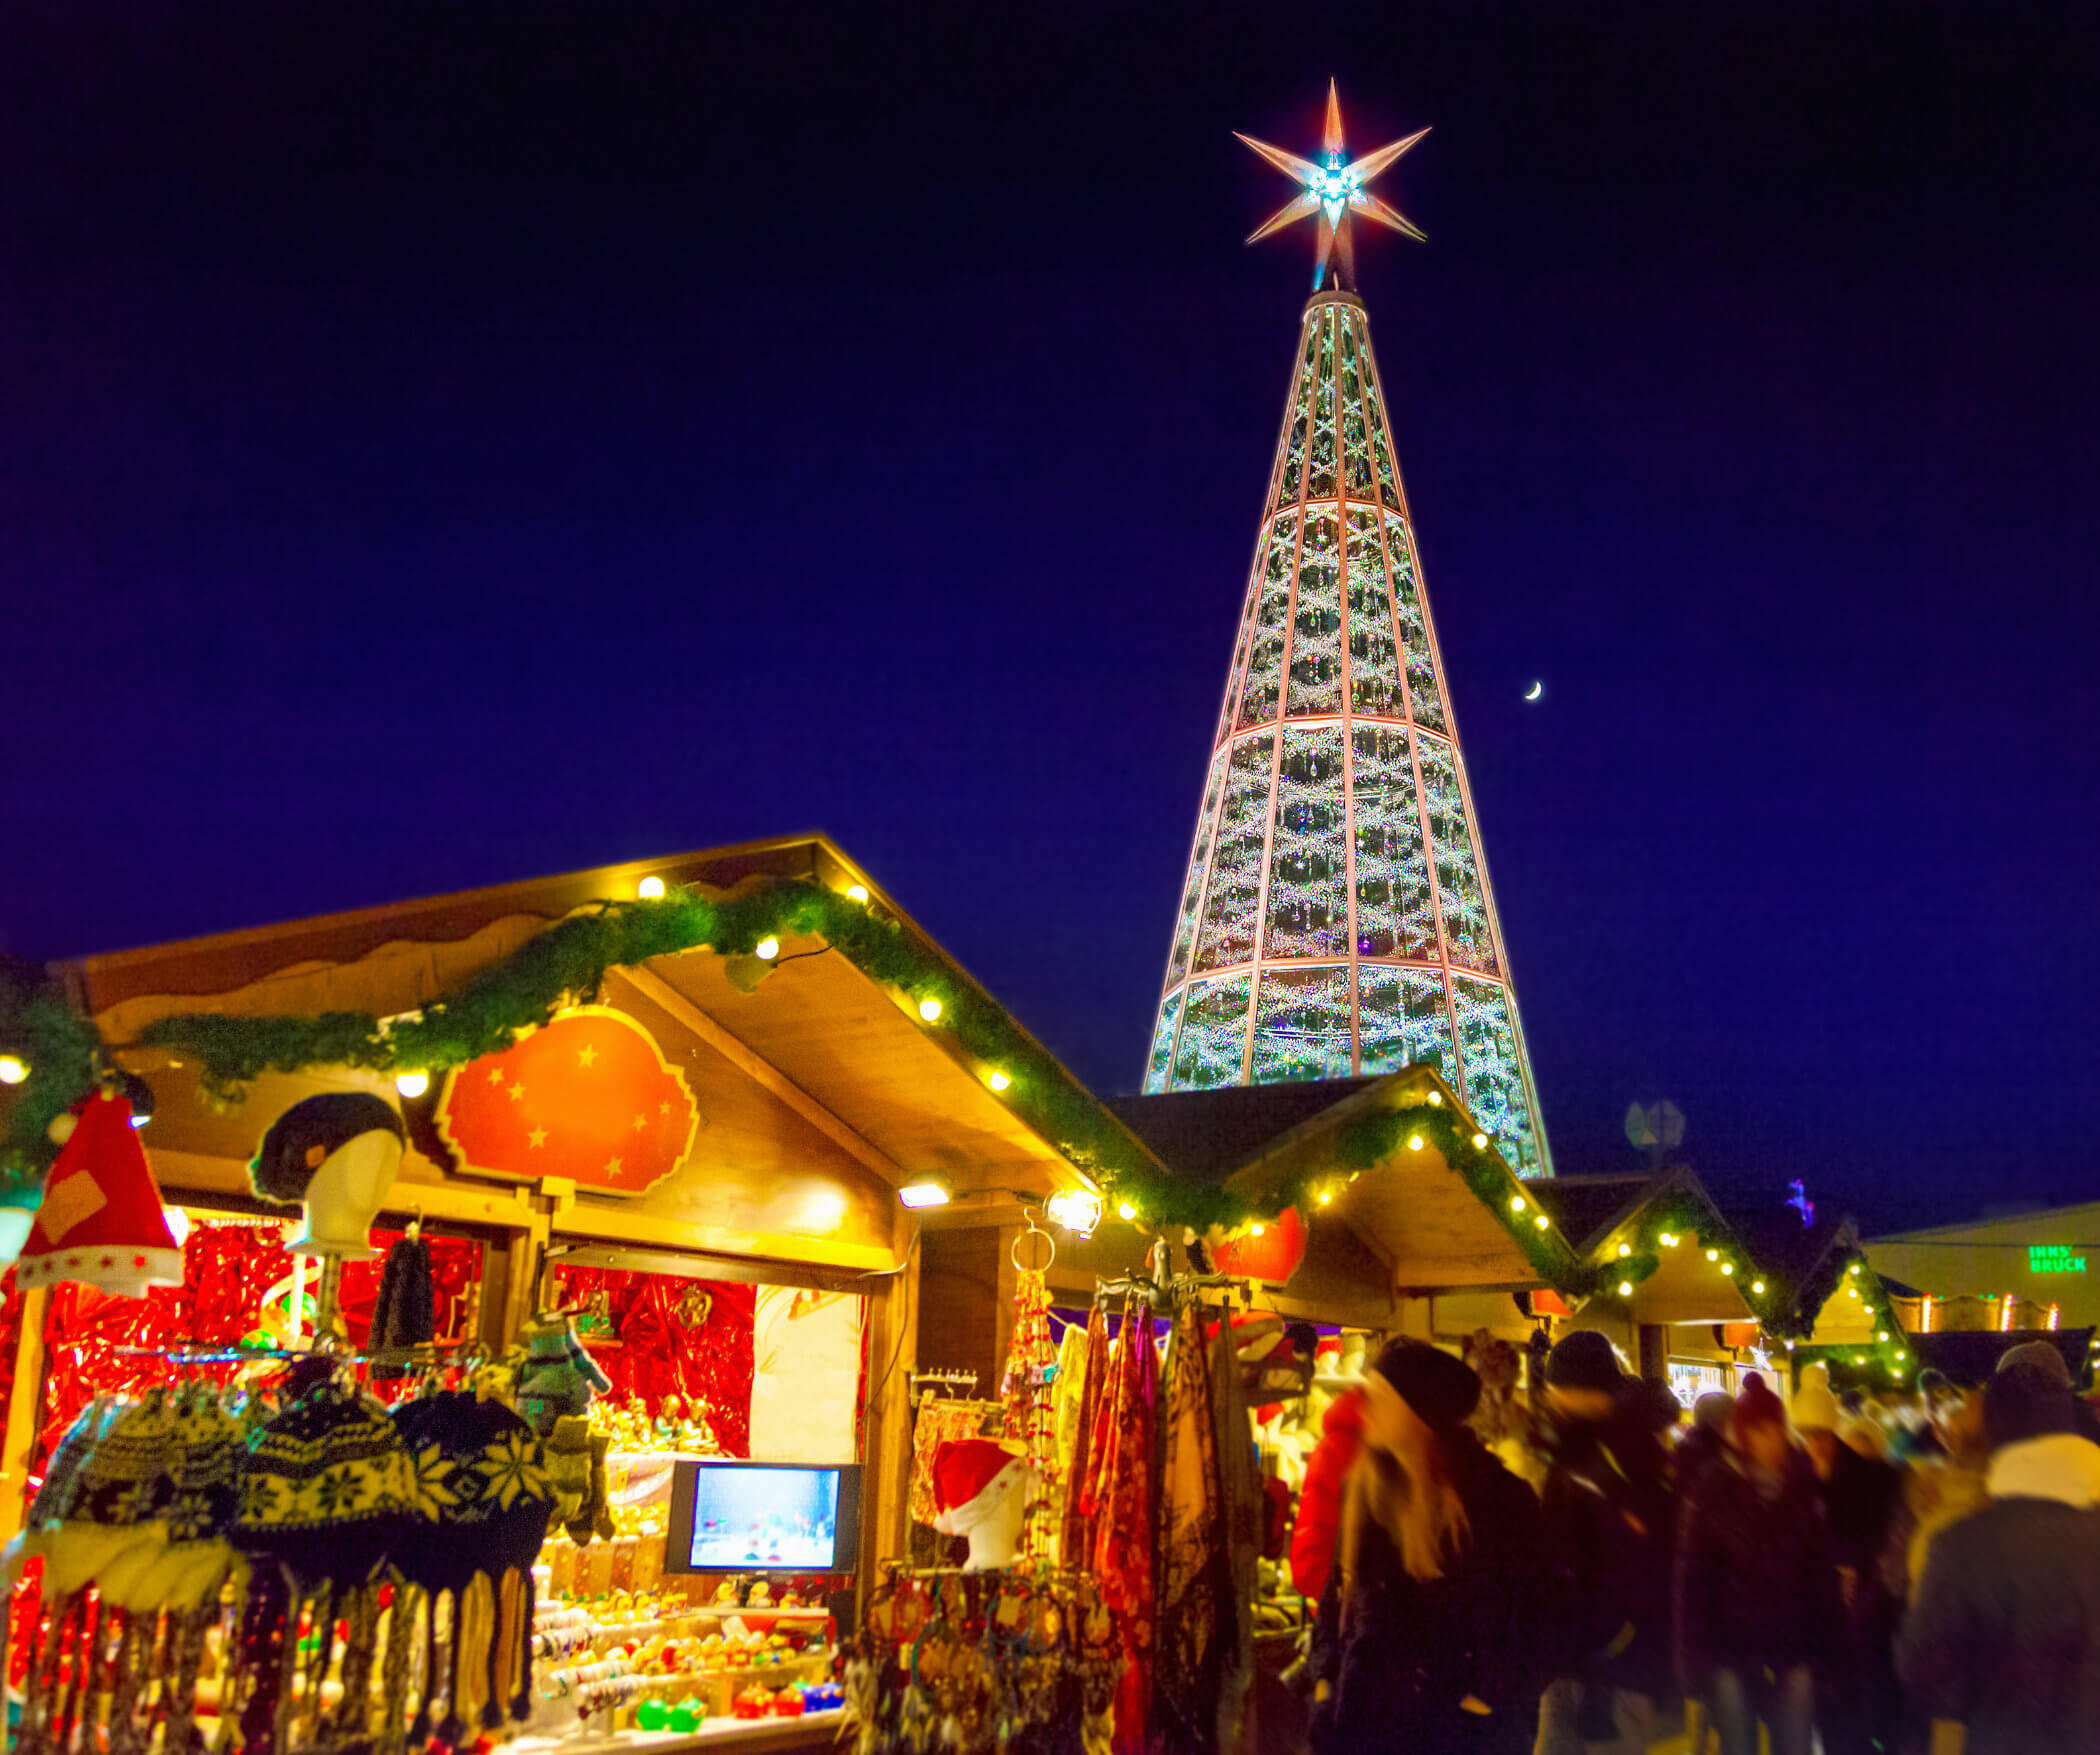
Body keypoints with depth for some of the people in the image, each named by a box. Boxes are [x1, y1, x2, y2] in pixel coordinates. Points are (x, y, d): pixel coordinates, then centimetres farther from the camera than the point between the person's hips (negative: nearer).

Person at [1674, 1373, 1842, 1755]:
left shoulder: (1803, 1486, 0)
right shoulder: (1713, 1490, -8)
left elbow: (1821, 1569, 2)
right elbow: (1693, 1580, -8)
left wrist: (1826, 1644, -2)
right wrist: (1695, 1660, -10)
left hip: (1792, 1652, 2)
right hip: (1731, 1652, -2)